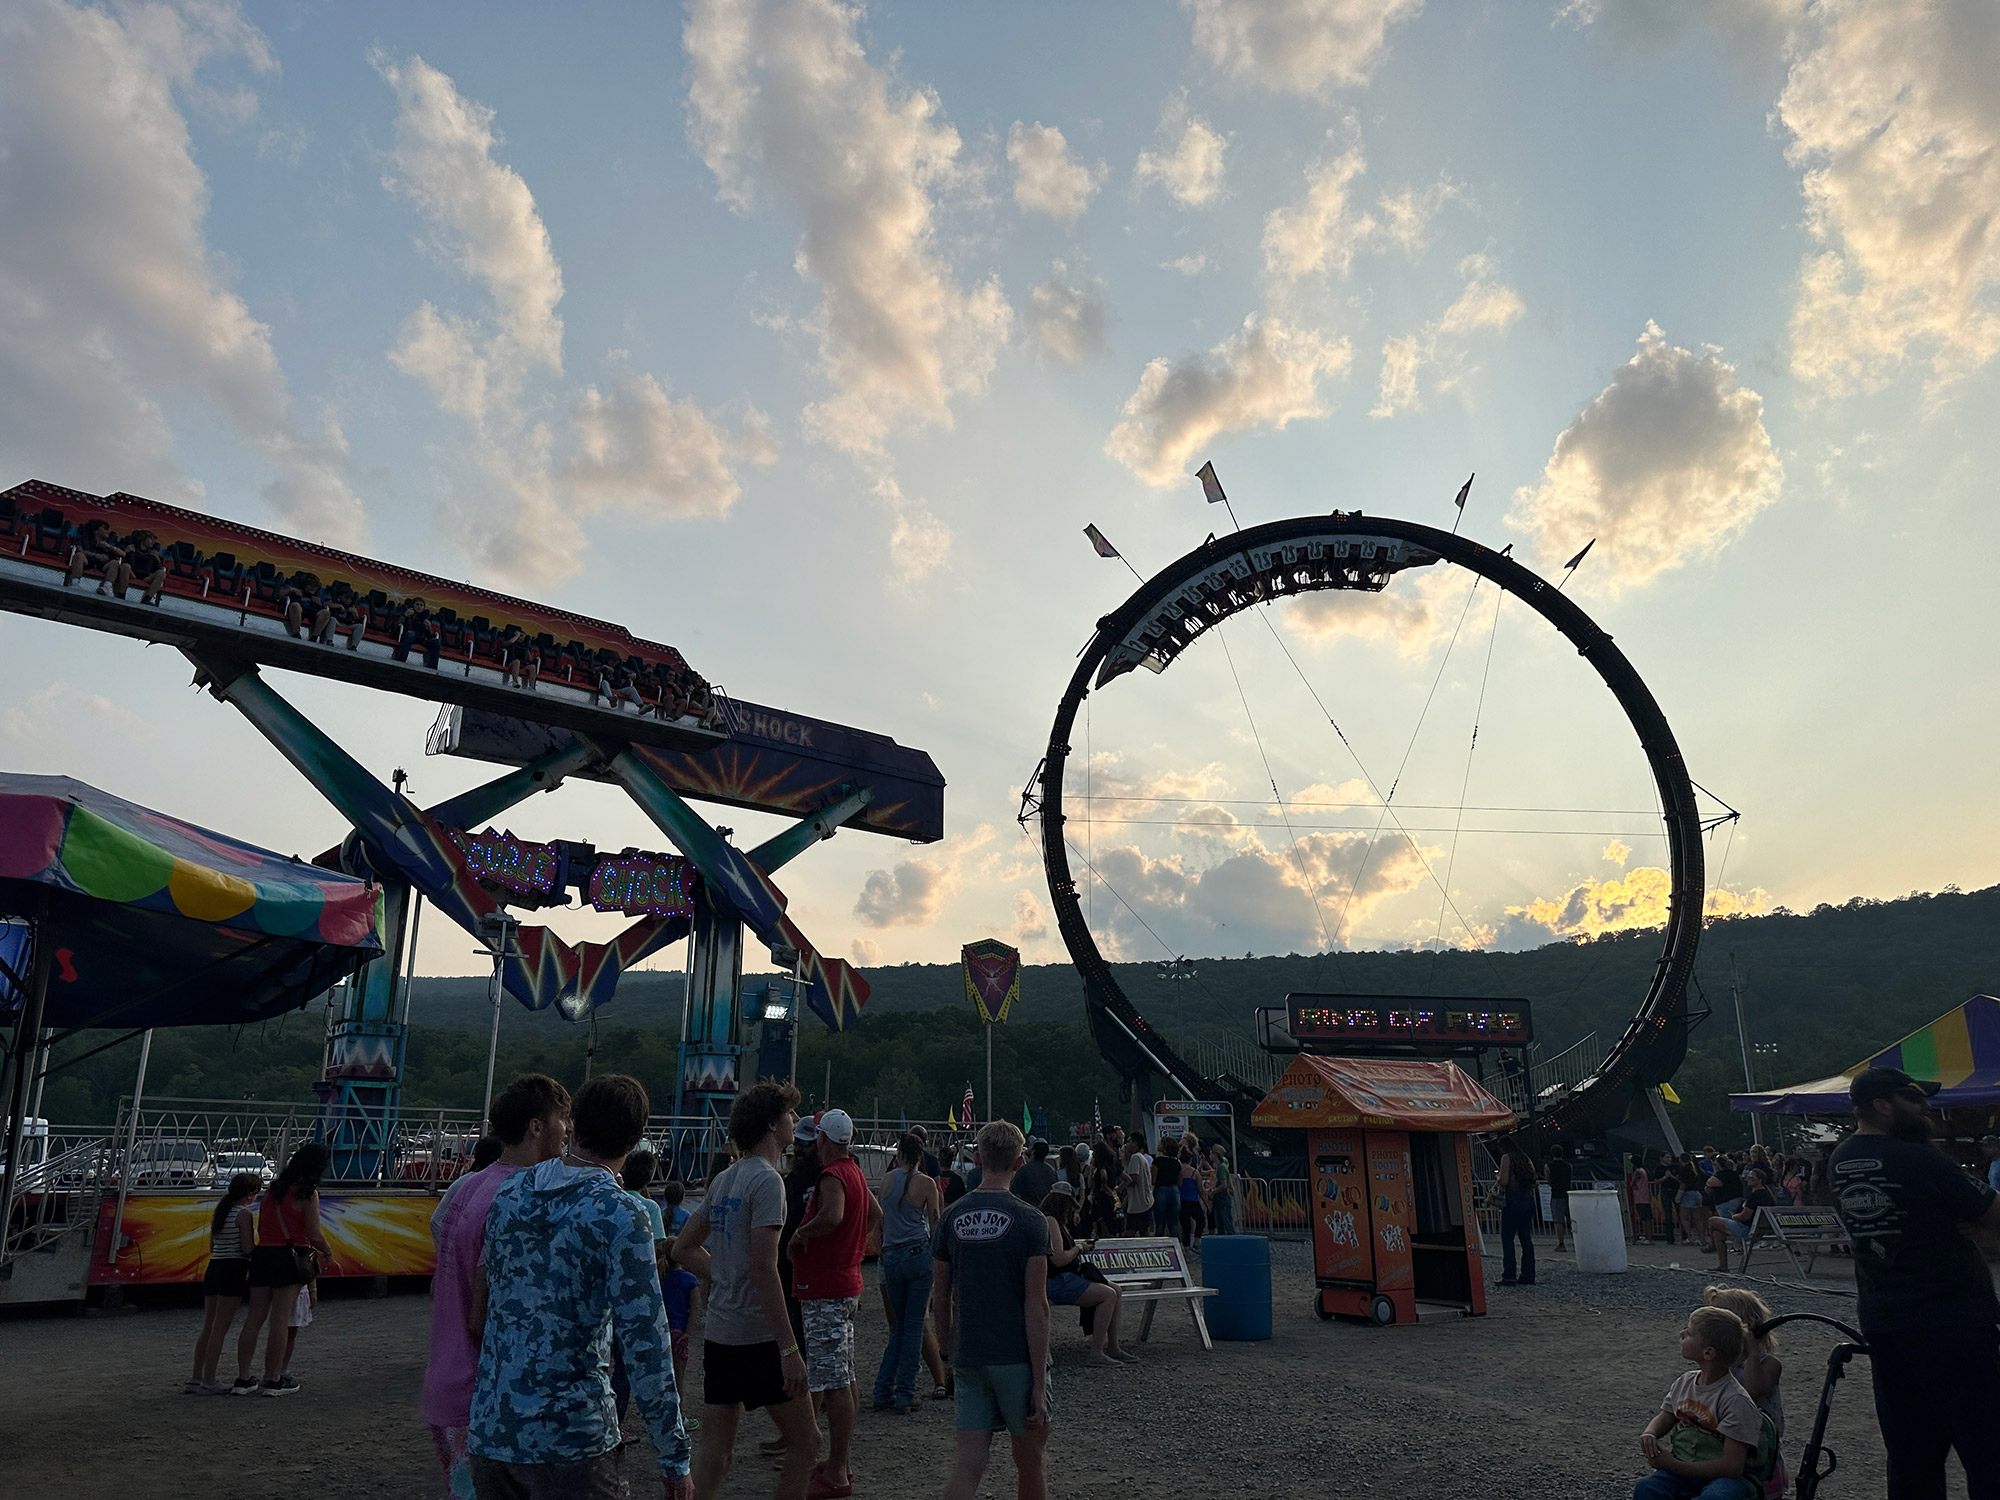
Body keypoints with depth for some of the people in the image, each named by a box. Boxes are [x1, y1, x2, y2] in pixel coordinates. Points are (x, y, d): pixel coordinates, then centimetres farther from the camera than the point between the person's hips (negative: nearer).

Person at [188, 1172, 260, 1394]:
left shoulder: (219, 1212, 13)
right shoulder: (244, 1214, -11)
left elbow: (211, 1247, 17)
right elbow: (248, 1249, -14)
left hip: (213, 1269, 8)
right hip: (233, 1270, -8)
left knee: (208, 1327, 14)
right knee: (220, 1329, -3)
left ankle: (196, 1378, 18)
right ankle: (208, 1382, 0)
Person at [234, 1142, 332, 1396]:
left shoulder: (275, 1188, 13)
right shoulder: (308, 1194, -9)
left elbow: (261, 1228, 18)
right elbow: (314, 1235, -11)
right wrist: (327, 1252, 11)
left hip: (262, 1254, 6)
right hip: (289, 1258, -6)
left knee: (254, 1318, 9)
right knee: (279, 1319, -1)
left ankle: (243, 1378, 13)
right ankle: (274, 1380, 4)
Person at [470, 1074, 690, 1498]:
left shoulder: (509, 1192, 4)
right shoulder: (618, 1215, -16)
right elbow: (645, 1345, -17)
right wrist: (675, 1460, -11)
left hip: (489, 1429, 7)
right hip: (570, 1438, -6)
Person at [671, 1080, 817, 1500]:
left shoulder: (723, 1180, 12)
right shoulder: (766, 1179, -14)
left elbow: (683, 1249, 19)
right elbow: (764, 1268, -22)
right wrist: (789, 1348, -21)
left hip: (718, 1335, 8)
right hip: (759, 1337, -8)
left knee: (715, 1455, 11)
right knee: (805, 1441, 6)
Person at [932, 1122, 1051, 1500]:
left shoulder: (952, 1217, 1)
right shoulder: (1029, 1221, -11)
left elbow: (940, 1296, 8)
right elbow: (1036, 1306, -14)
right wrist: (1039, 1385, -11)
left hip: (968, 1359, 3)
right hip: (1016, 1356, -3)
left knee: (968, 1462, 4)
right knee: (1030, 1460, 14)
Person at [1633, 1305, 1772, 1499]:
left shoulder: (1736, 1401, -17)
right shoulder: (1684, 1383, 5)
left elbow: (1732, 1466, -18)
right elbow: (1664, 1419, 21)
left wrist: (1673, 1465, -17)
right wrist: (1649, 1434, -5)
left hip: (1726, 1476, -5)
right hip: (1684, 1470, 5)